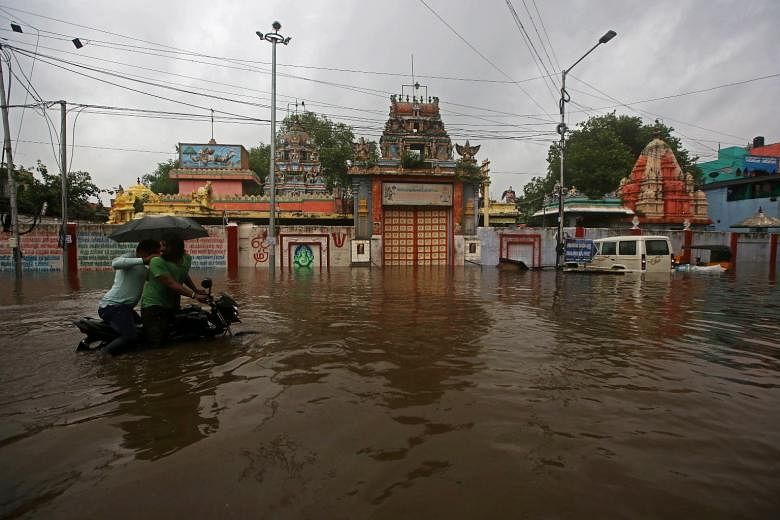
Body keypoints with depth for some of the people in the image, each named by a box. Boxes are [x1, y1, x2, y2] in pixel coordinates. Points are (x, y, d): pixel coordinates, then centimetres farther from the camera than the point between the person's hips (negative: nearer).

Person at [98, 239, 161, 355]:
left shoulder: (143, 270, 22)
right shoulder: (130, 256, -6)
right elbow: (115, 263, -27)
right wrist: (143, 260, -31)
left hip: (123, 307, 10)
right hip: (113, 306, -10)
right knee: (131, 337, -20)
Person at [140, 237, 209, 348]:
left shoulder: (187, 259, -1)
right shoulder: (157, 262, -22)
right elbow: (172, 284, -31)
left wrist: (196, 290, 11)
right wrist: (195, 295, -39)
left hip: (173, 305, 6)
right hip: (153, 304, -6)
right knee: (156, 343, -12)